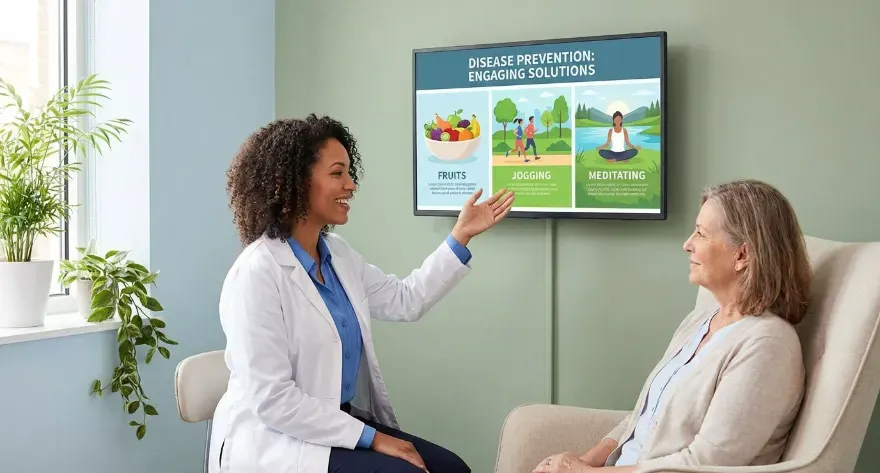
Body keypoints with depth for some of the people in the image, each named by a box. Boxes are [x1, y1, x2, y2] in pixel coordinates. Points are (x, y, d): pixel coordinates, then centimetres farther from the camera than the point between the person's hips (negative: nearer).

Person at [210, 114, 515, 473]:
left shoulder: (337, 254, 6)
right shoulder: (257, 274, -20)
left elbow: (405, 301, 16)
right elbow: (271, 400, -23)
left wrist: (460, 236, 10)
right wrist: (371, 438, -20)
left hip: (337, 424, 8)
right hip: (274, 439, -8)